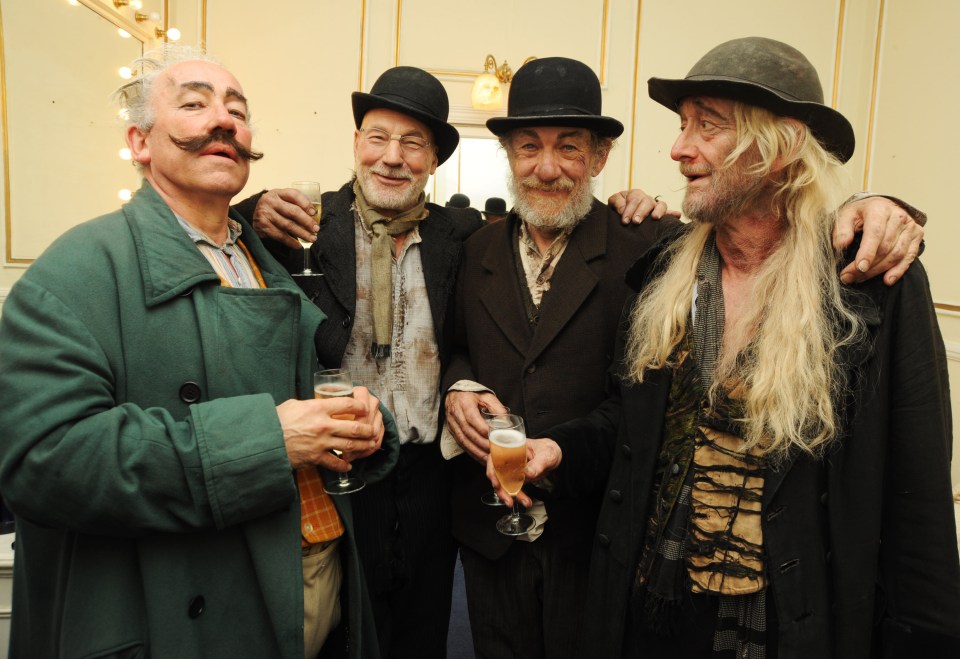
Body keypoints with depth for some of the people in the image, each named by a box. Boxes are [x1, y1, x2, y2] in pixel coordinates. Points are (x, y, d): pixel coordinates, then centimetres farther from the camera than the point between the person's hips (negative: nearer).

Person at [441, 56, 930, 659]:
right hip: (491, 538, 4)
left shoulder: (648, 246, -10)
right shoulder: (479, 249, 3)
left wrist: (860, 212, -30)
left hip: (597, 542, -3)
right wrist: (458, 387, -6)